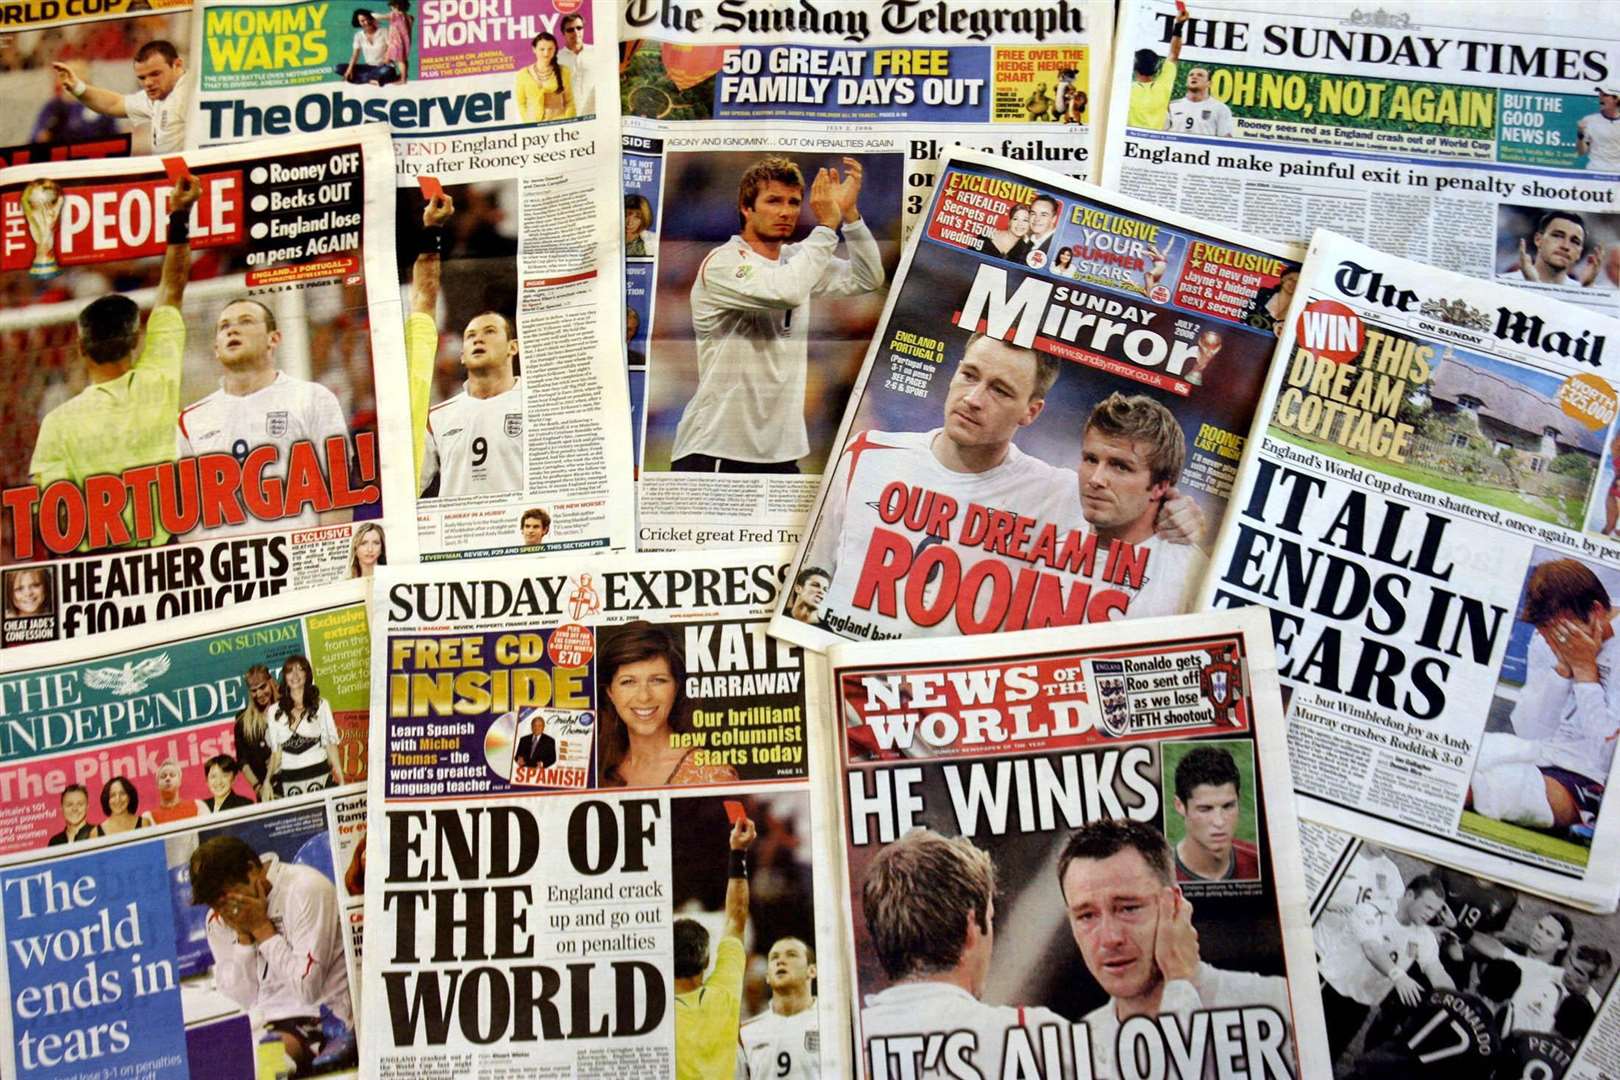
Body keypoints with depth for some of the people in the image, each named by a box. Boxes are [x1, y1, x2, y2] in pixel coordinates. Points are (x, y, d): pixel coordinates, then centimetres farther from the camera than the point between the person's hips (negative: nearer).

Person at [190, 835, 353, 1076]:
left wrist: (261, 928, -13)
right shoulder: (219, 919, 7)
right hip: (264, 1024, 7)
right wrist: (243, 937, -6)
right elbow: (244, 1000, 6)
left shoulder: (306, 890, -12)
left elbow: (307, 990, -16)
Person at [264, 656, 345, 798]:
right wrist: (268, 781, 3)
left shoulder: (321, 705, 3)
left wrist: (340, 779, 0)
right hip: (288, 781, 1)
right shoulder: (274, 711, 7)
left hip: (320, 775, -1)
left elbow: (330, 743, 4)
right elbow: (276, 751, 11)